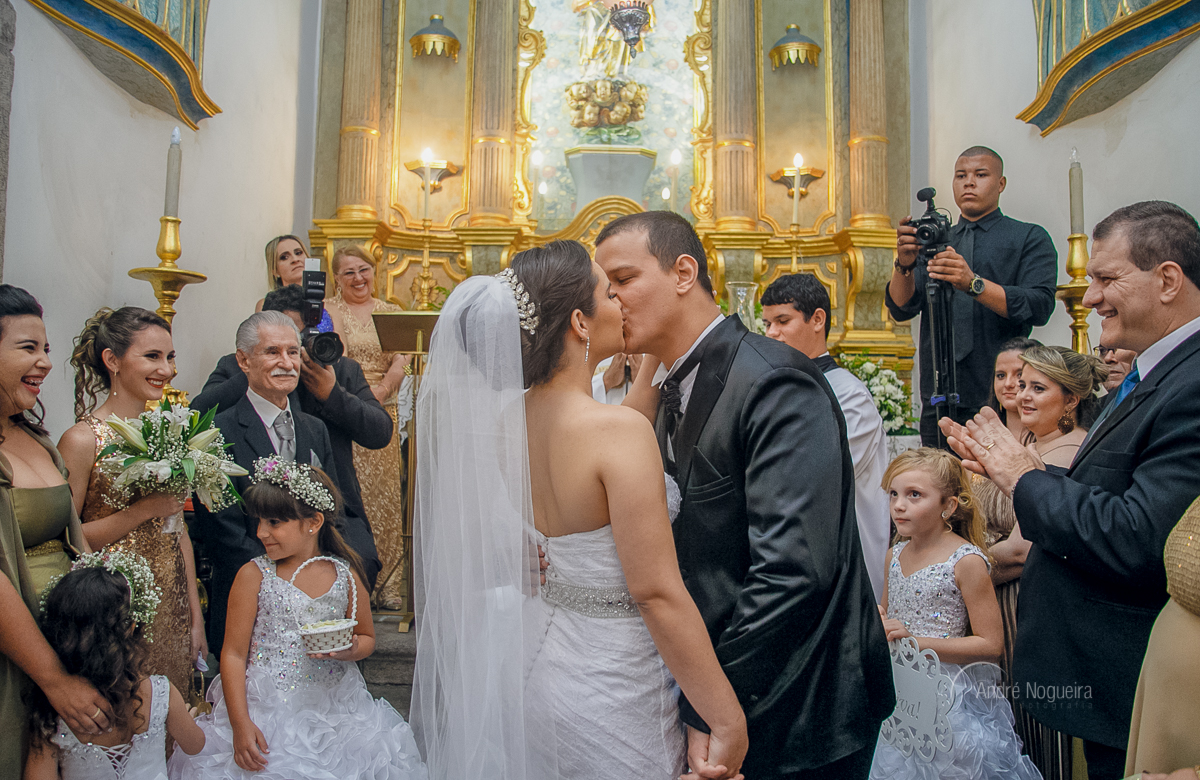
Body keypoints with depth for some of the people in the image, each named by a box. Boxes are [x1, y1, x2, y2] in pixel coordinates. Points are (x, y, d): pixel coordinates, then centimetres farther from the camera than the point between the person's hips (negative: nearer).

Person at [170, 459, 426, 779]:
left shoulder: (345, 575, 1)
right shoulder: (253, 575, -4)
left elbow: (367, 637, 14)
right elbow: (234, 653, -3)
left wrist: (350, 651, -9)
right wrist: (240, 723, -11)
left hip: (333, 709, 2)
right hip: (265, 711, -2)